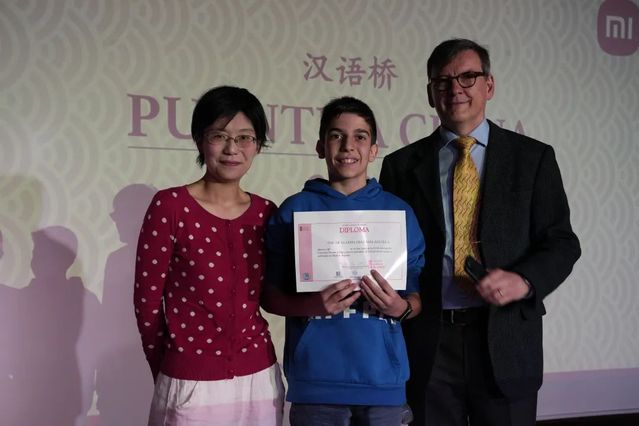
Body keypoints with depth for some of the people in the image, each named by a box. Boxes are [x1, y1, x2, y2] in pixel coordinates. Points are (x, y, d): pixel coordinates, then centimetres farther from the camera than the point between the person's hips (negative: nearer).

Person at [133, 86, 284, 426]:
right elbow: (147, 299, -5)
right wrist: (170, 371, 3)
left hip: (259, 381, 4)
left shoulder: (266, 213, 3)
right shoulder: (170, 206, -9)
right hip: (192, 387, -4)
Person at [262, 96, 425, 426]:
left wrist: (401, 308, -12)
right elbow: (270, 295, 2)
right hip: (315, 380, -1)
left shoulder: (399, 212, 6)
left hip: (383, 379, 2)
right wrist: (312, 305, -16)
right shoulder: (294, 210, 1)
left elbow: (419, 294, 9)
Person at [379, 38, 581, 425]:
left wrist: (524, 280, -18)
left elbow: (561, 242, 1)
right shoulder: (402, 165, 7)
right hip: (428, 343, 1)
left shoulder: (533, 158, 4)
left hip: (506, 340, 0)